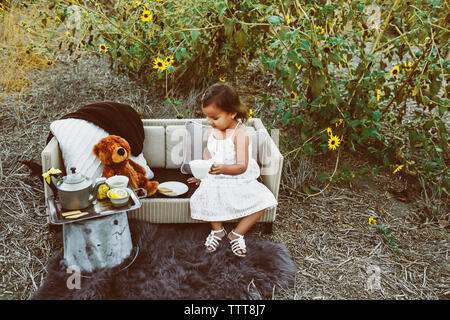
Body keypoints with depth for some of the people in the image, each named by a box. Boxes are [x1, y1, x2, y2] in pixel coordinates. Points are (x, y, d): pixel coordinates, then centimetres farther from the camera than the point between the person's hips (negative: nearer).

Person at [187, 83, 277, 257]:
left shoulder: (240, 133, -18)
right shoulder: (211, 131, 1)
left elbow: (242, 166, -24)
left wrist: (223, 169, -42)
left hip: (239, 180, -3)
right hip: (215, 179, 3)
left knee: (262, 201, -21)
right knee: (205, 196, -28)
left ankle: (236, 234, -1)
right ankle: (217, 230, 1)